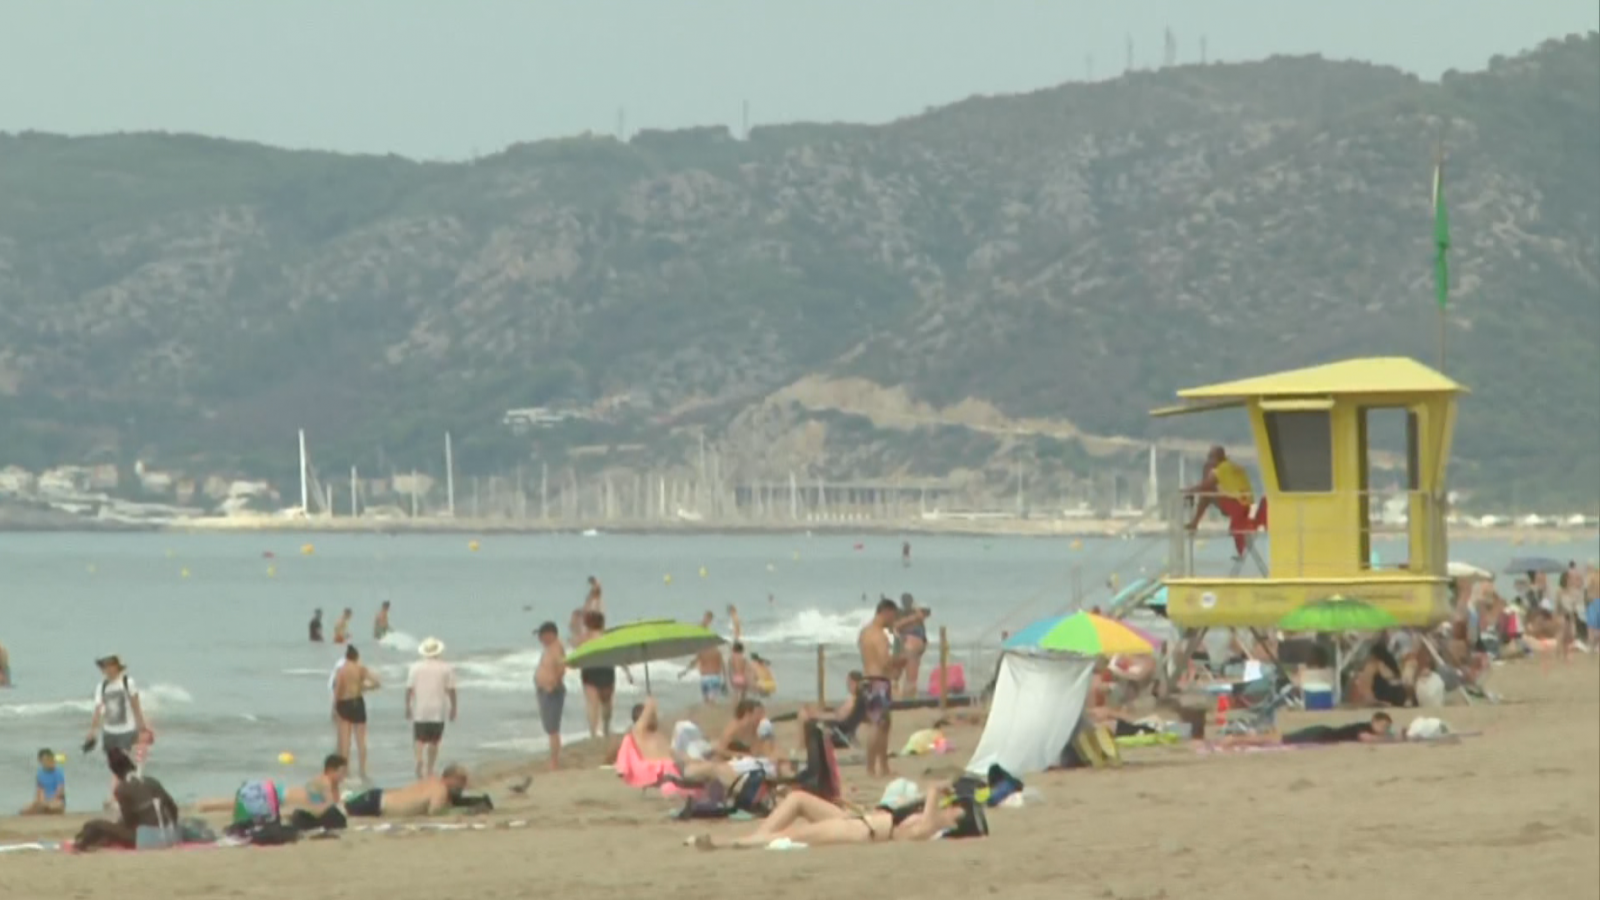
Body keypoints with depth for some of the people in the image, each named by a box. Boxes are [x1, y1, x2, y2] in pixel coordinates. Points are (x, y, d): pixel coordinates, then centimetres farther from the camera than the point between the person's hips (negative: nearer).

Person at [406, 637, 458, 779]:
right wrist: (453, 708, 8)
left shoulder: (415, 667, -1)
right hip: (438, 711, 0)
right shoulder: (446, 668, -3)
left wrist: (407, 707, 9)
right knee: (434, 741, 10)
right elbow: (451, 690, -3)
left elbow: (409, 689, -1)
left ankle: (419, 758, -24)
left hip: (419, 710, 0)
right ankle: (429, 771, 12)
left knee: (419, 739, 5)